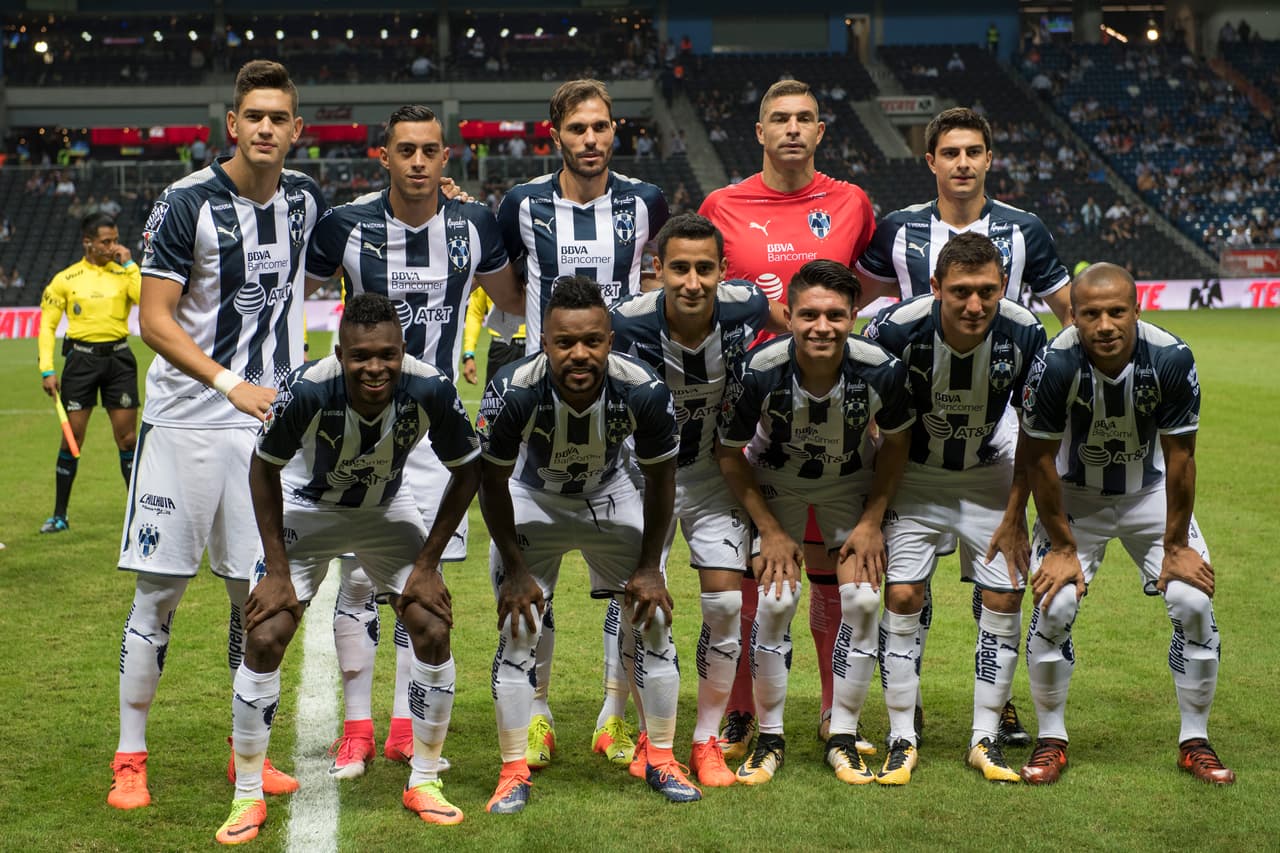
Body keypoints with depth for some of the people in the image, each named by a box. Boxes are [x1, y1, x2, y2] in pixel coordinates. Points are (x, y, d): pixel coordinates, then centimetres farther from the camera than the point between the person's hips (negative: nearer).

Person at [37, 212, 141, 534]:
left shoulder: (124, 272, 5)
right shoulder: (66, 279, 2)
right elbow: (47, 325, 5)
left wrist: (129, 264, -10)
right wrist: (47, 370, -3)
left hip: (118, 358, 1)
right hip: (81, 358, -1)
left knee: (127, 438, 3)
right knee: (72, 438, 2)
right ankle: (59, 515, 12)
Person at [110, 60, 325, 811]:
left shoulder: (306, 200, 7)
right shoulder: (188, 203, -9)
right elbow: (154, 321, -11)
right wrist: (232, 385, -22)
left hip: (270, 423, 4)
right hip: (186, 424, -4)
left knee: (259, 593, 7)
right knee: (159, 590, 0)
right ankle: (131, 756, 10)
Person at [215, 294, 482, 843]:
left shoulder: (430, 391, -31)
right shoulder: (307, 391, -35)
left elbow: (467, 471, -12)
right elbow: (264, 469, -15)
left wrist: (427, 562, -13)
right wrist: (277, 570, -16)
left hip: (388, 510, 2)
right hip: (308, 509, -2)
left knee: (433, 629, -10)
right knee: (264, 638, -13)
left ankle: (424, 782, 9)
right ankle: (248, 797, 2)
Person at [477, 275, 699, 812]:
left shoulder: (643, 391, -32)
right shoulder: (513, 392, -35)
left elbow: (659, 477, -12)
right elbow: (493, 481, -17)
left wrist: (649, 566, -8)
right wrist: (515, 568, -13)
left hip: (611, 497, 1)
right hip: (532, 500, -1)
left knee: (652, 618, -2)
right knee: (517, 630, -9)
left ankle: (661, 760, 14)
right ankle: (514, 773, 4)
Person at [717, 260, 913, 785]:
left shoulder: (881, 370, -28)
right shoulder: (761, 373, -31)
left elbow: (896, 442, -6)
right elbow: (730, 453, -14)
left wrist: (872, 520, -10)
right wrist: (770, 530, -14)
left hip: (850, 485, 1)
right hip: (775, 484, -1)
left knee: (862, 599, -11)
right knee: (775, 600, -14)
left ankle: (842, 736, 5)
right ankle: (770, 737, 3)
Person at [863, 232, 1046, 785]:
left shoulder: (1024, 334, -23)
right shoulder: (896, 329, -29)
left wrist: (1015, 515, -6)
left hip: (990, 474, 2)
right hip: (914, 472, -2)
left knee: (1004, 598, -4)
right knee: (902, 596, -10)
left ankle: (985, 739, 10)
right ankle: (902, 739, 3)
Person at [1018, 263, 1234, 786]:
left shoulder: (1171, 360, -26)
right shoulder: (1055, 365, -29)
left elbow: (1179, 457, -14)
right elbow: (1040, 460, -16)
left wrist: (1176, 545, -9)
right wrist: (1061, 547, -12)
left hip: (1150, 492, 1)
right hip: (1075, 496, -1)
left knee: (1194, 602, -10)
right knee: (1054, 608, -14)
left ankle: (1195, 742, 8)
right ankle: (1051, 740, 6)